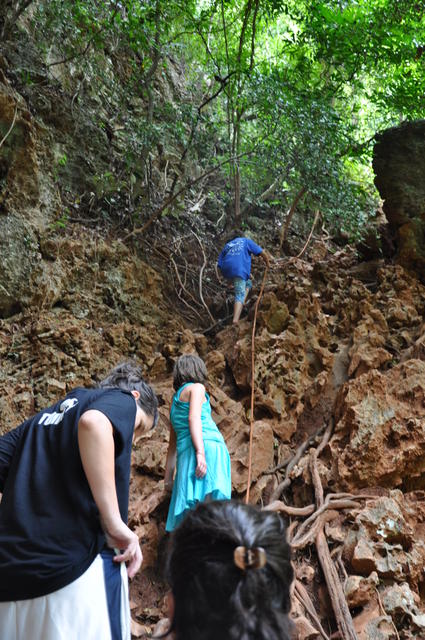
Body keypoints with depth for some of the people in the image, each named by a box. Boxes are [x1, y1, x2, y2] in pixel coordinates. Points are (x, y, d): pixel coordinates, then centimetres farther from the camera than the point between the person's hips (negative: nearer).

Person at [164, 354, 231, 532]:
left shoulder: (175, 400, 31)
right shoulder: (196, 387, 10)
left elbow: (172, 445, 30)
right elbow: (194, 417, -10)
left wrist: (168, 478, 31)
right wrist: (200, 452, -22)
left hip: (185, 453, 8)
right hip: (207, 445, -7)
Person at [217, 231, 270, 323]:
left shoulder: (226, 246, 32)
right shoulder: (246, 241, 24)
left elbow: (220, 265, 22)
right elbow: (262, 252, 17)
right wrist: (267, 262, 35)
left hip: (226, 271, 5)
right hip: (239, 270, -5)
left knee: (247, 283, 29)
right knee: (239, 295, -8)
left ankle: (242, 303, 13)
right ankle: (235, 321, -24)